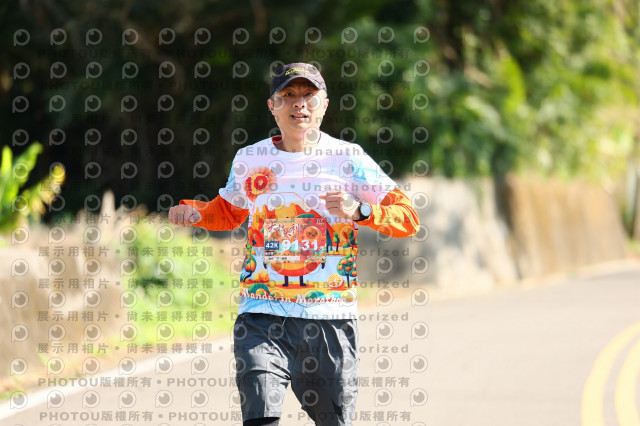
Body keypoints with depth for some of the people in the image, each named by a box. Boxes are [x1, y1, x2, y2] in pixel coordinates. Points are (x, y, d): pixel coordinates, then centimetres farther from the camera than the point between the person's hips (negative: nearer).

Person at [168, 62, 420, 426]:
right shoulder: (250, 160, 9)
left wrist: (360, 211, -18)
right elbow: (229, 213, 28)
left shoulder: (348, 158, 2)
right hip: (263, 316, 0)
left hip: (331, 318, 0)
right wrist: (195, 212, 7)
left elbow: (408, 218, 1)